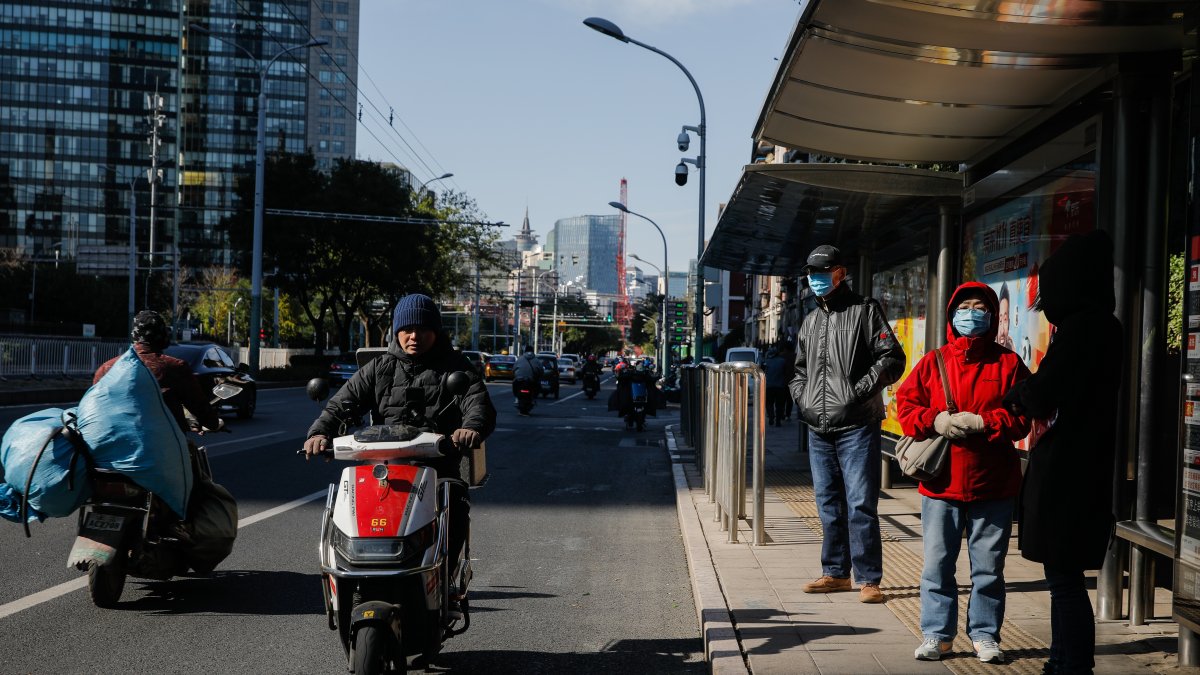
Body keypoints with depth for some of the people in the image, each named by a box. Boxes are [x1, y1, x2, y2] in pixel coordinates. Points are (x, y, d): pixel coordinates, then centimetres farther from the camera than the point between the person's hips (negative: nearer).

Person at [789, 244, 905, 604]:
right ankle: (835, 572, 21)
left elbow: (892, 358, -7)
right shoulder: (811, 321, 20)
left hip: (857, 426, -7)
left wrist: (861, 389, -15)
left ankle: (869, 579, -2)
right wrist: (802, 397, 12)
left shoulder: (864, 310, 0)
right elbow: (800, 368, 30)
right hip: (818, 427, 7)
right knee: (828, 503, 11)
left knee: (861, 503, -7)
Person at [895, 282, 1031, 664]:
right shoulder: (932, 363, 6)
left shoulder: (1008, 363, 2)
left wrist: (981, 422, -17)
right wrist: (935, 421, -16)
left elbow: (1022, 417, -4)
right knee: (937, 564, 7)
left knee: (988, 567, 8)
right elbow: (906, 406, 2)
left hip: (993, 485, -1)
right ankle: (936, 634, 17)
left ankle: (985, 635, 20)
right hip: (941, 483, 1)